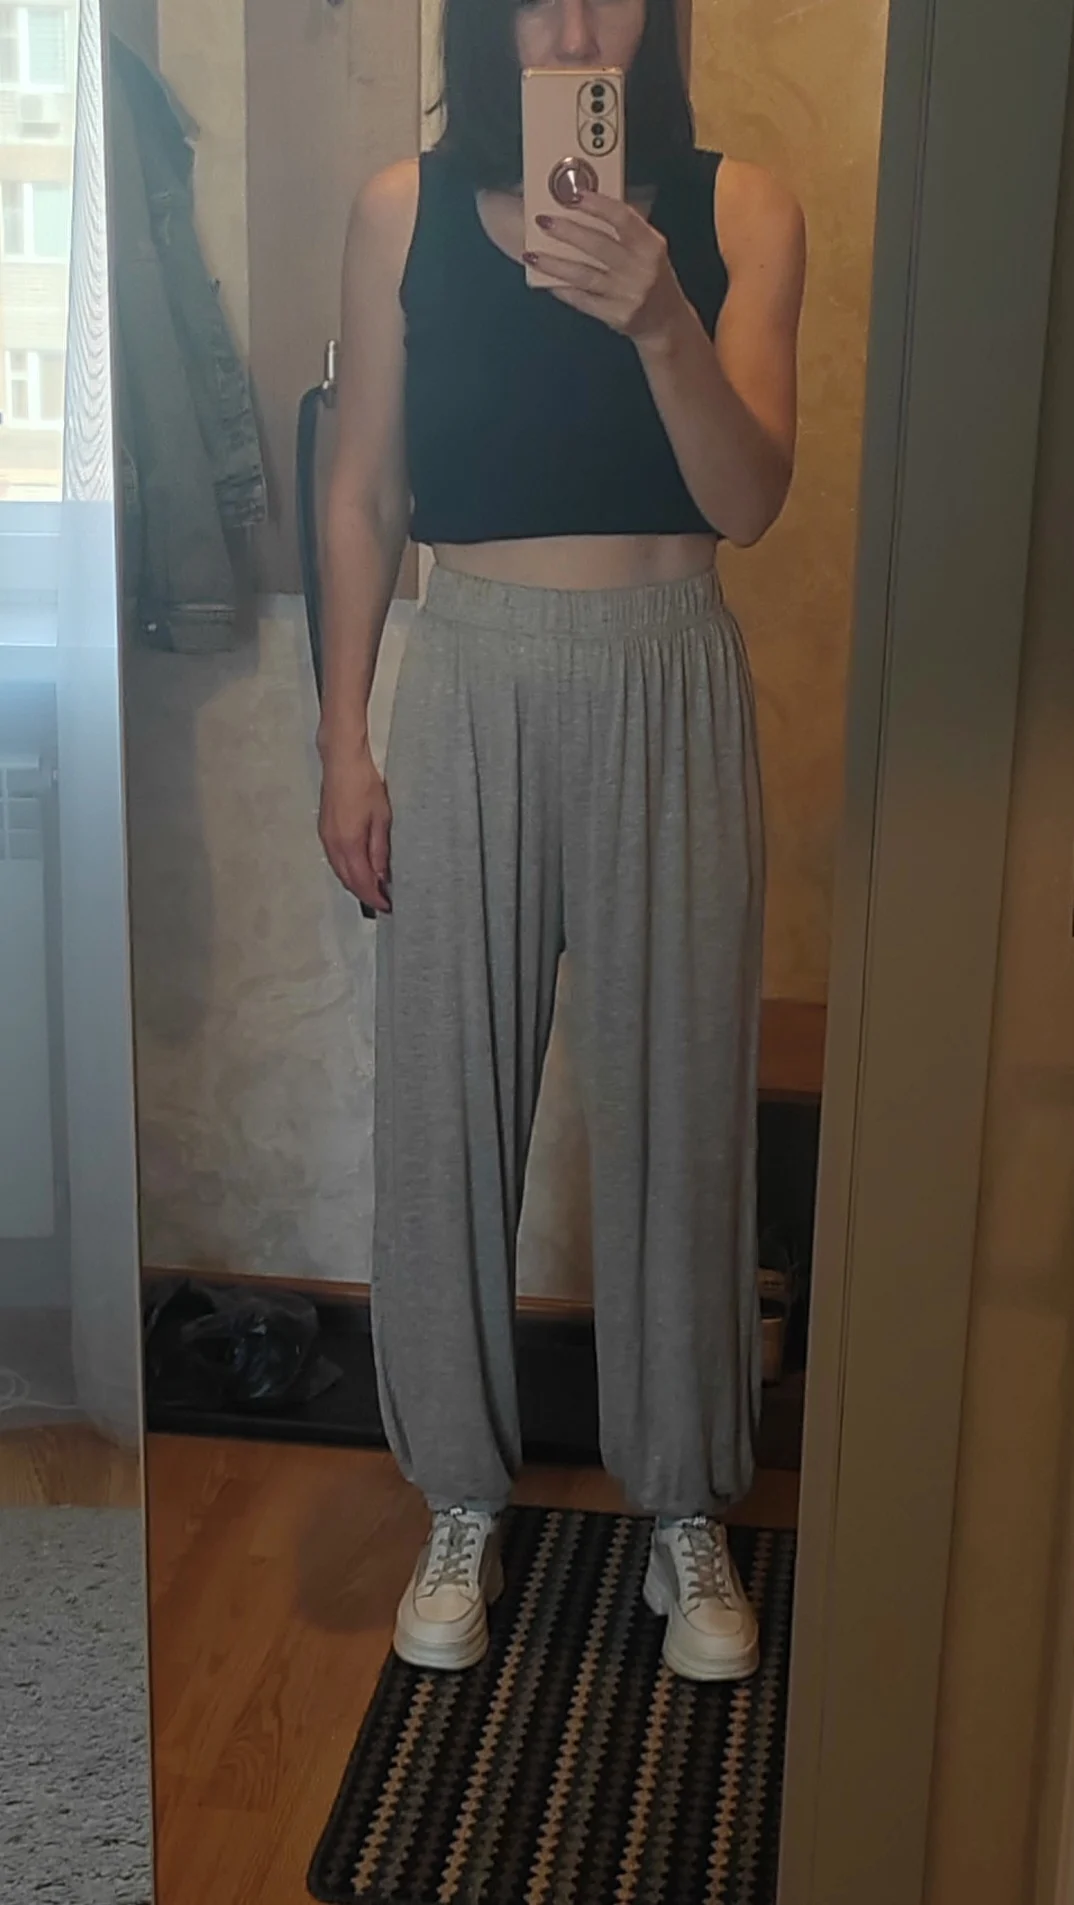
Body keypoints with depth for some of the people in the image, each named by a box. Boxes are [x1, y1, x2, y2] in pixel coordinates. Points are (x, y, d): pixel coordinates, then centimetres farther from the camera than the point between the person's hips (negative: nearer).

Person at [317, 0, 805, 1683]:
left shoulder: (738, 212, -1)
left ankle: (687, 1509, 25)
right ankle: (463, 1501, 26)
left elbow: (749, 502, -10)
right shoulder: (408, 213, 2)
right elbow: (367, 496, 4)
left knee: (676, 1095, 6)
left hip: (668, 689, 0)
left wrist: (658, 324, -27)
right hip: (468, 685, 1)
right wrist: (345, 742, 1)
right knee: (446, 1099, 6)